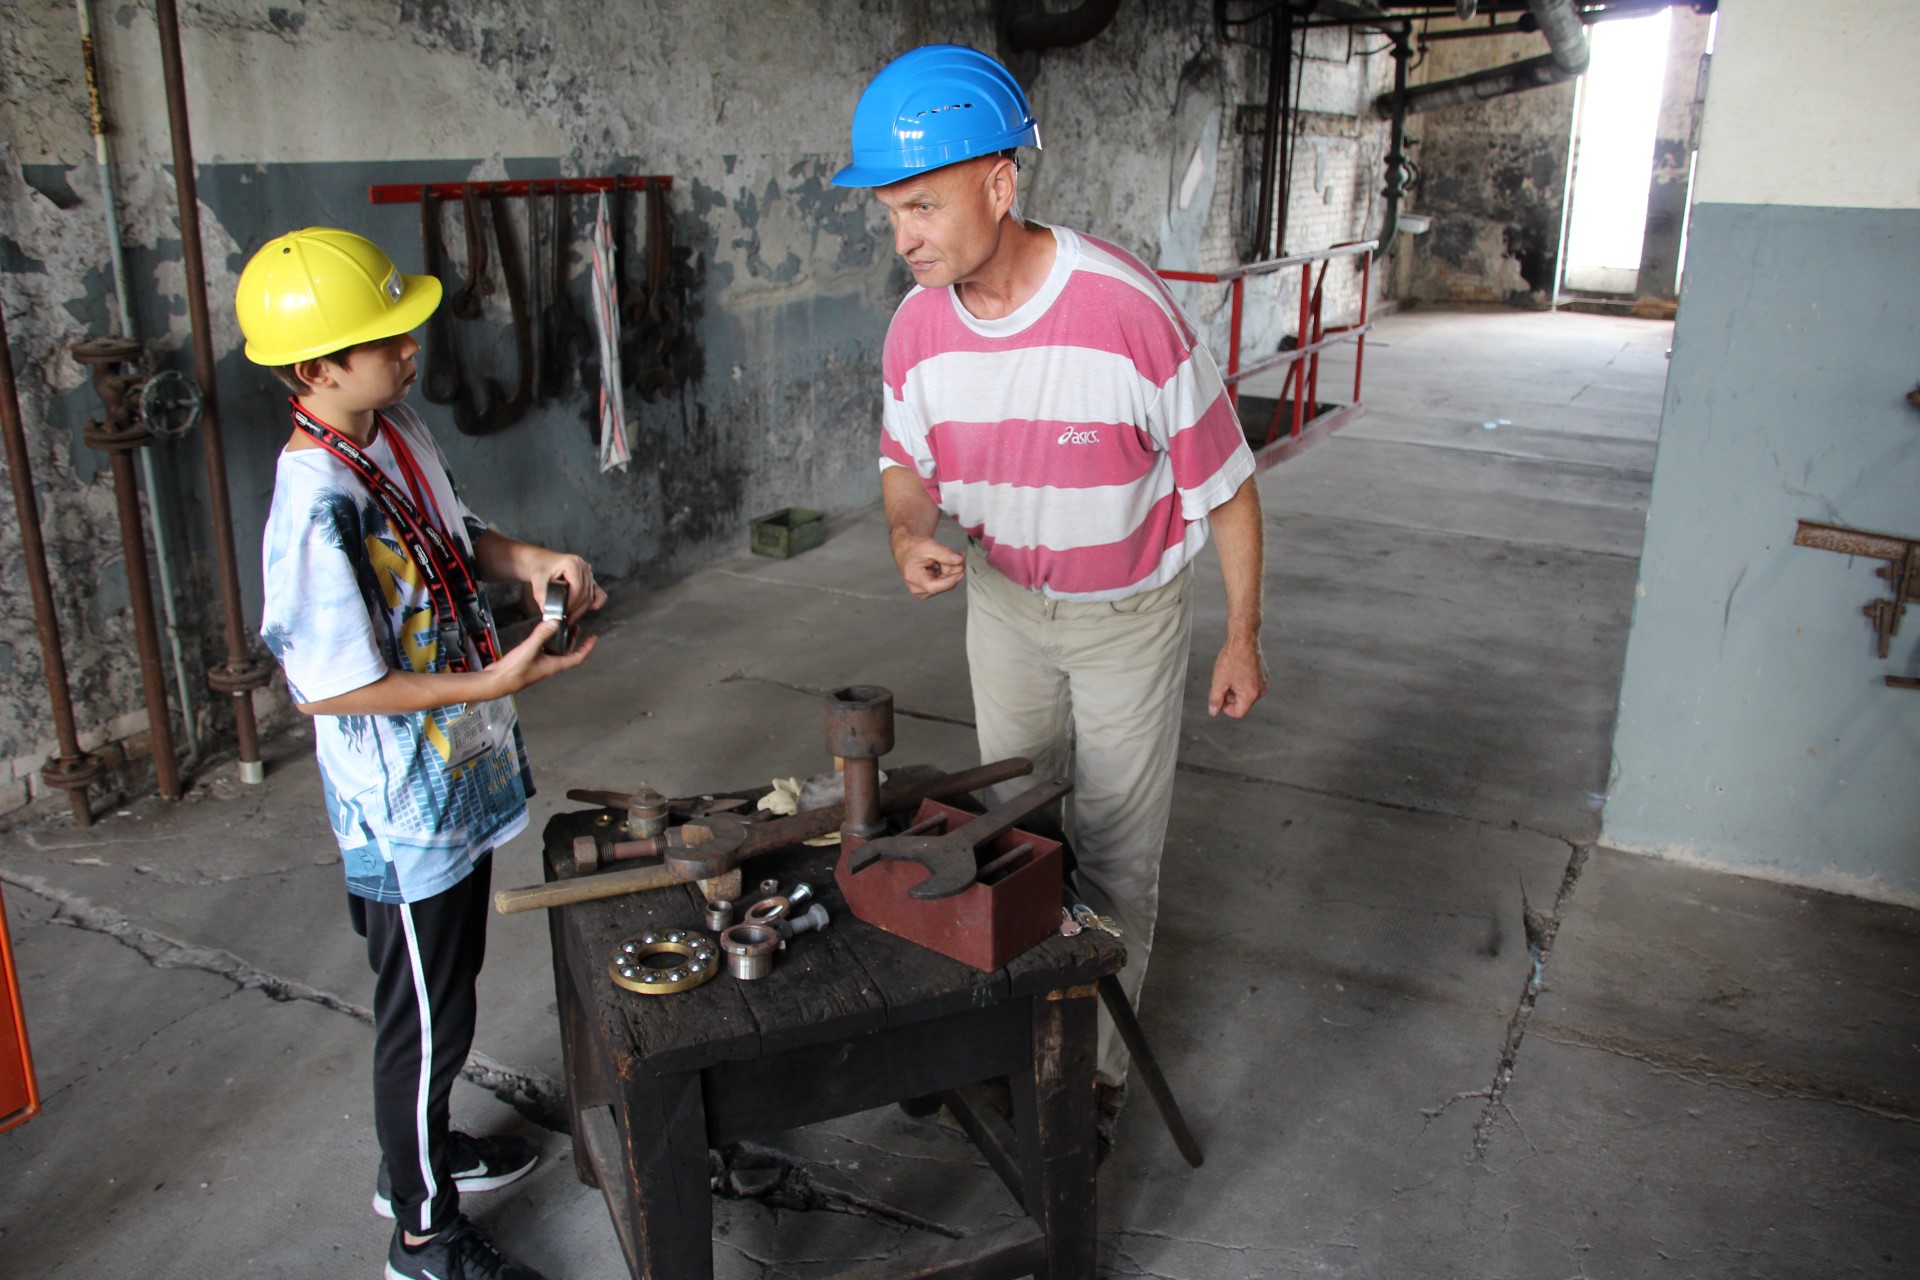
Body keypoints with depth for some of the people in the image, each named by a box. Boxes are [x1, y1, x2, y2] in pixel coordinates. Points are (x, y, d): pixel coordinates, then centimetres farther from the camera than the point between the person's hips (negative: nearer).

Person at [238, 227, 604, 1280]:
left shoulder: (399, 433, 0)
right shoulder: (318, 506, -28)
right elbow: (329, 688, -24)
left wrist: (529, 560, -4)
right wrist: (493, 682, -25)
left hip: (458, 786, 9)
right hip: (404, 814, -9)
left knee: (446, 987, 25)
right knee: (425, 1019, 8)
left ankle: (420, 1152, 48)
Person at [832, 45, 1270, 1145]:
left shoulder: (1128, 310, -29)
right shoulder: (919, 329, -14)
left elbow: (1223, 483, -18)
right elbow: (908, 463, 4)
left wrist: (1244, 637, -10)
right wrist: (911, 535, -20)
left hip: (1129, 612, -4)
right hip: (1004, 602, 5)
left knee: (1116, 854, 7)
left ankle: (1102, 1062, 27)